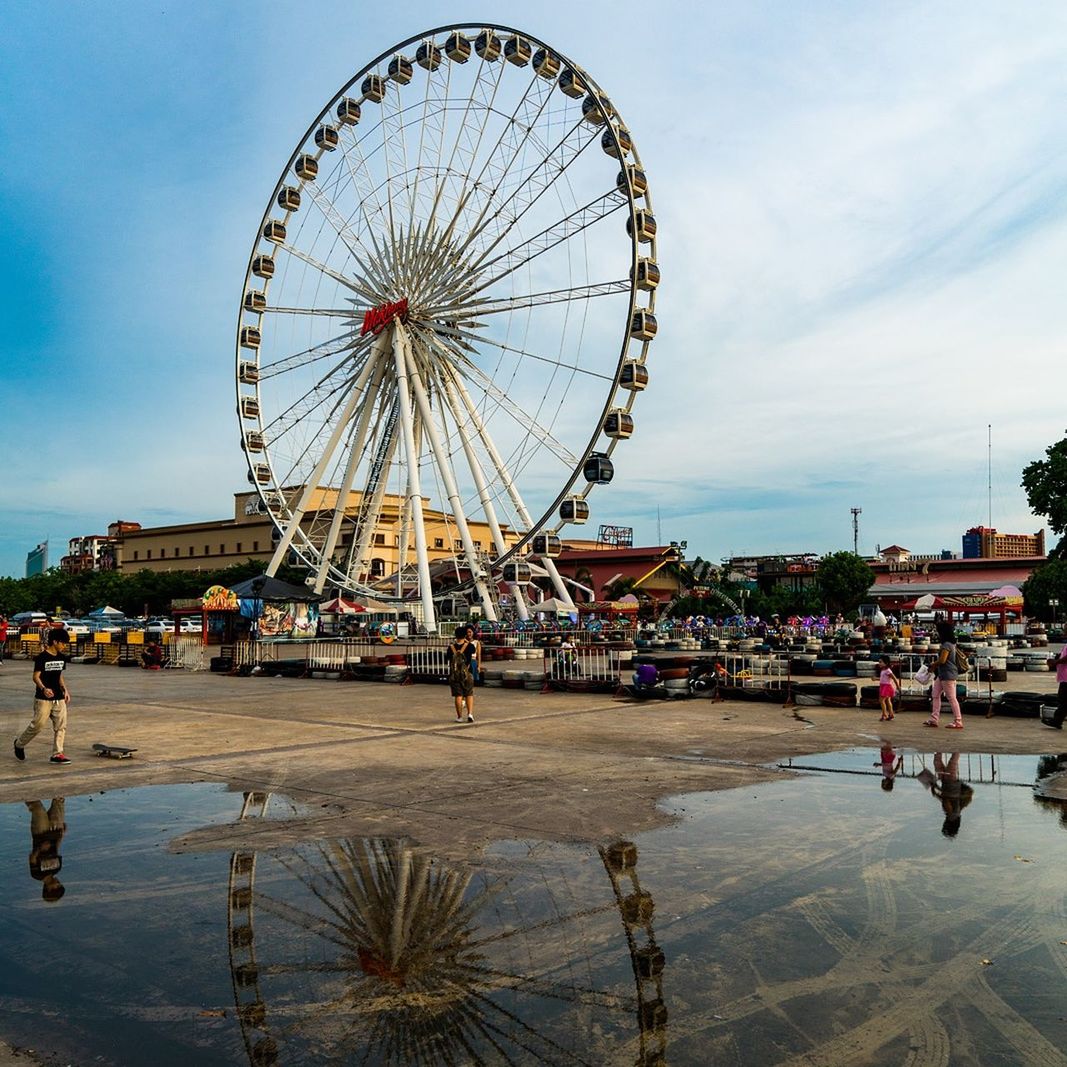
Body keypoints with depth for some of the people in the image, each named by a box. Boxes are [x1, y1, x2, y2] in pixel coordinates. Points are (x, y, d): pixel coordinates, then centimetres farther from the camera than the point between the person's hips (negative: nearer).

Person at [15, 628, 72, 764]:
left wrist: (65, 690, 9)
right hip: (43, 699, -6)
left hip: (59, 698, 6)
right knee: (37, 725, 1)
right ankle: (19, 743, 26)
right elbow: (36, 676, -14)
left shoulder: (62, 657, 8)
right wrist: (43, 688, -29)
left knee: (61, 726, 0)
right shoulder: (42, 657, -12)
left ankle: (57, 754, 3)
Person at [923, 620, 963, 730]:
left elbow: (942, 660, -21)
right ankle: (934, 719, 14)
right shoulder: (950, 644, 13)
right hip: (942, 674, 11)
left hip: (948, 675, -11)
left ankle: (958, 722, 2)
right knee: (936, 695, 12)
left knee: (952, 698, -4)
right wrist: (936, 665, 9)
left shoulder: (947, 645, -18)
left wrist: (933, 664, -4)